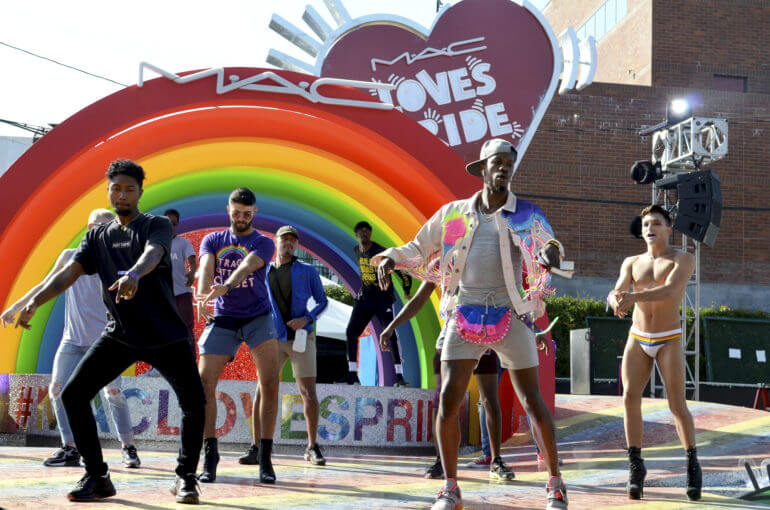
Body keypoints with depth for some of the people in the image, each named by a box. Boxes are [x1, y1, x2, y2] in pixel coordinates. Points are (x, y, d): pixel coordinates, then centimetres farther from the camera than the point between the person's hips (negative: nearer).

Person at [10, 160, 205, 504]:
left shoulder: (157, 225, -4)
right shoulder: (98, 236, 9)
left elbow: (152, 254, -27)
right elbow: (69, 272, -2)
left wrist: (133, 274, -49)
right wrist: (34, 301, -18)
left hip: (166, 336, -3)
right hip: (119, 334, 4)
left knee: (194, 402, -15)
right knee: (73, 394, -7)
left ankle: (185, 477, 6)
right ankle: (97, 478, 4)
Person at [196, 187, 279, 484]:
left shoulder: (263, 243, -1)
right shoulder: (212, 240, 8)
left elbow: (247, 266, -22)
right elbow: (206, 267, -12)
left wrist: (226, 286, -43)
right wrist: (202, 294, -35)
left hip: (258, 318, -2)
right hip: (223, 319, 2)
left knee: (270, 384, -15)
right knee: (204, 384, -8)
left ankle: (265, 458, -8)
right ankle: (210, 454, 4)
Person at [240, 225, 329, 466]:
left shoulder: (308, 271, 3)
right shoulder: (264, 274, 9)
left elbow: (322, 301, 7)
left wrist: (306, 319, -10)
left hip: (302, 338, -1)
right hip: (275, 340, 1)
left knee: (309, 394, -5)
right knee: (262, 392, -8)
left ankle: (312, 448, 9)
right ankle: (256, 449, -1)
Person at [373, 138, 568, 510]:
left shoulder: (526, 214, 3)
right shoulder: (453, 214, 7)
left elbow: (549, 243, -12)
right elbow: (419, 249, 14)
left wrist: (551, 253, -37)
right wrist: (390, 258, -6)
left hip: (510, 318, -1)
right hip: (464, 317, 1)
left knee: (532, 403, 3)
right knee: (448, 401, -7)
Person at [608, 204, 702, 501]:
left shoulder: (684, 260, -6)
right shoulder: (631, 263, 7)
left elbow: (669, 291, -25)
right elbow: (615, 294, -9)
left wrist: (633, 297, -41)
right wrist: (617, 302, -35)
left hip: (669, 342, -3)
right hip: (637, 341, 3)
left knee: (677, 405, -11)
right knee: (630, 398, -14)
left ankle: (693, 465, 9)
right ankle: (636, 467, -6)